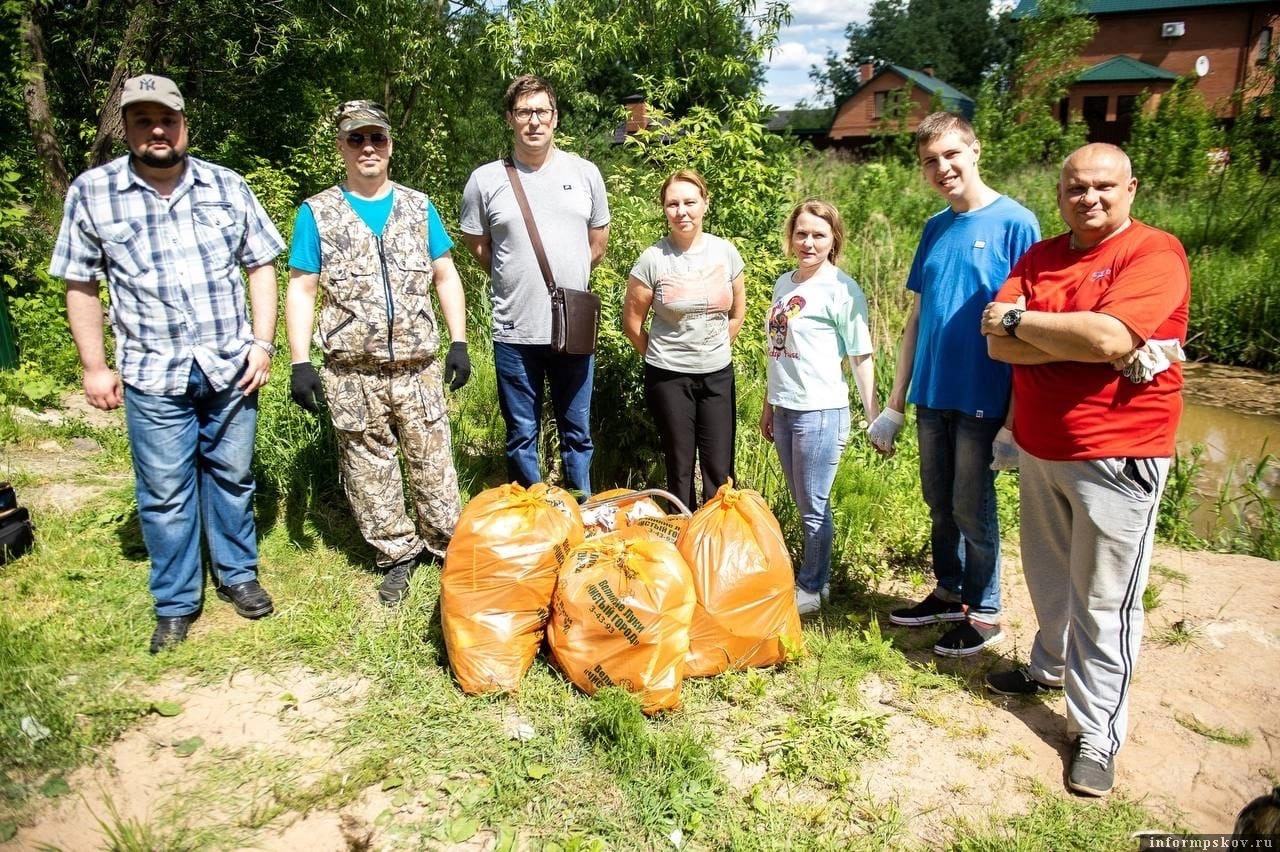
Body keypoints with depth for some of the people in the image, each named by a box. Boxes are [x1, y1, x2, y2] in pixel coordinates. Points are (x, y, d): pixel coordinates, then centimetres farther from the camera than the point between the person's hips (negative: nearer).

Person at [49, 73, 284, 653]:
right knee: (165, 492, 7)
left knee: (232, 477, 13)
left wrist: (262, 344, -3)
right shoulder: (92, 193, 0)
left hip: (231, 368, 1)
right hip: (153, 376, -1)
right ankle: (175, 604, 23)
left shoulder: (227, 186, 4)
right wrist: (94, 367, 0)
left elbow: (261, 267, 6)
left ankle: (237, 575, 32)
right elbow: (81, 286, 4)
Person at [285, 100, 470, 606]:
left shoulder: (419, 207, 8)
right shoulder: (317, 213, 3)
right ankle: (398, 555, 24)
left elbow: (446, 277, 10)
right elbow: (301, 290, 1)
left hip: (418, 368, 1)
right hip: (351, 375, 0)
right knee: (369, 471, 8)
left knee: (433, 463, 7)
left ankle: (448, 545, 24)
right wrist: (300, 364, -6)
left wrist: (459, 343, 2)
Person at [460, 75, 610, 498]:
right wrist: (516, 280, 8)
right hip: (515, 332, -1)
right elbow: (477, 246, 9)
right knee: (521, 435, 11)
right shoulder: (485, 180, -1)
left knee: (577, 432, 14)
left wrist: (567, 282, 13)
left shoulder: (585, 173, 4)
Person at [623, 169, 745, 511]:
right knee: (679, 468, 9)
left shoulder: (726, 252, -1)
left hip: (718, 374, 2)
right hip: (669, 377, -2)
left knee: (720, 470, 5)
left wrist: (714, 351, 12)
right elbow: (632, 322, -2)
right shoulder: (652, 259, -10)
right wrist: (661, 358, 6)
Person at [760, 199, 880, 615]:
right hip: (784, 409, 7)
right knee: (803, 505, 15)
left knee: (814, 507, 3)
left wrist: (874, 418, -9)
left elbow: (861, 357, -8)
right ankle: (817, 579, 29)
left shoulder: (841, 289, -9)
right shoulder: (784, 283, 10)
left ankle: (810, 589, 18)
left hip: (821, 412, -7)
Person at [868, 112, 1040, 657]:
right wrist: (895, 403, 9)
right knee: (939, 504, 16)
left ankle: (984, 614, 24)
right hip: (931, 395, 6)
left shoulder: (1015, 223, -10)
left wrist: (1016, 418, -15)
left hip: (982, 398, -5)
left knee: (971, 508, 6)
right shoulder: (935, 227, 8)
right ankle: (949, 594, 35)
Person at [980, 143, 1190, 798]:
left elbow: (1110, 338, -26)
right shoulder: (1039, 258, 7)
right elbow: (999, 345, -5)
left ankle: (1097, 735, 15)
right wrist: (1081, 342, -19)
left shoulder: (1155, 253, -10)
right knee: (1048, 575, 20)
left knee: (1103, 601, 2)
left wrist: (1020, 319, -13)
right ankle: (1051, 666, 42)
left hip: (1117, 456, -5)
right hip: (1039, 450, 6)